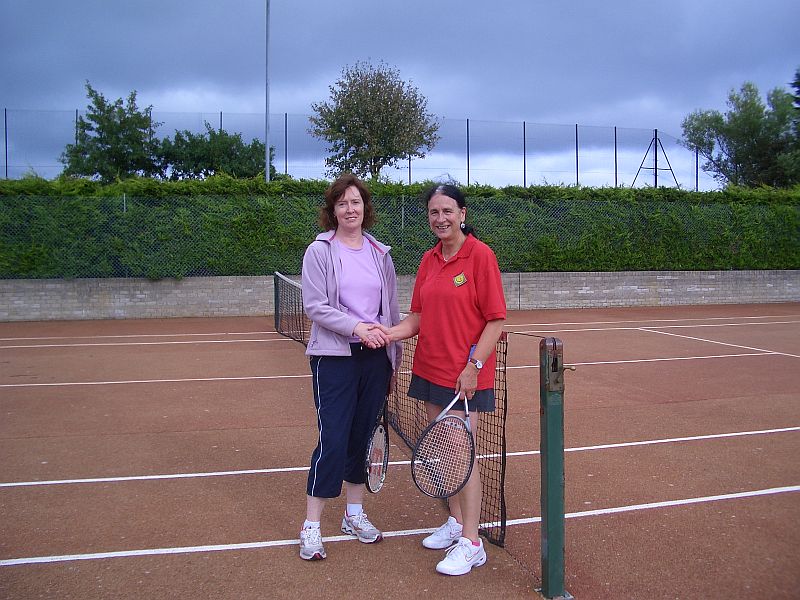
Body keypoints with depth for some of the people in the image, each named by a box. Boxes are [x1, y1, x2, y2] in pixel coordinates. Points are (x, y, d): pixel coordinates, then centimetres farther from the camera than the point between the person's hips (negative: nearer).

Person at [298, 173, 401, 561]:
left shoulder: (380, 253, 10)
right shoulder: (319, 251, -3)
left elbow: (391, 309, 14)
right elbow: (315, 306, -10)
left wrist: (394, 359, 13)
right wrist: (357, 327, -21)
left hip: (375, 357, 5)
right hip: (334, 358, -4)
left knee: (363, 436, 11)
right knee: (333, 439, -7)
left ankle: (354, 513, 27)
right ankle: (311, 527, 6)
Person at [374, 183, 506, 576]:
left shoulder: (480, 255, -11)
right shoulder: (429, 260, 8)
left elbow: (495, 320, -12)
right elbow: (418, 318, 9)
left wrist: (473, 366, -18)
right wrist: (391, 333, -9)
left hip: (465, 375, -6)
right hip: (429, 369, 7)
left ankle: (471, 543, 9)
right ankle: (455, 523, 31)